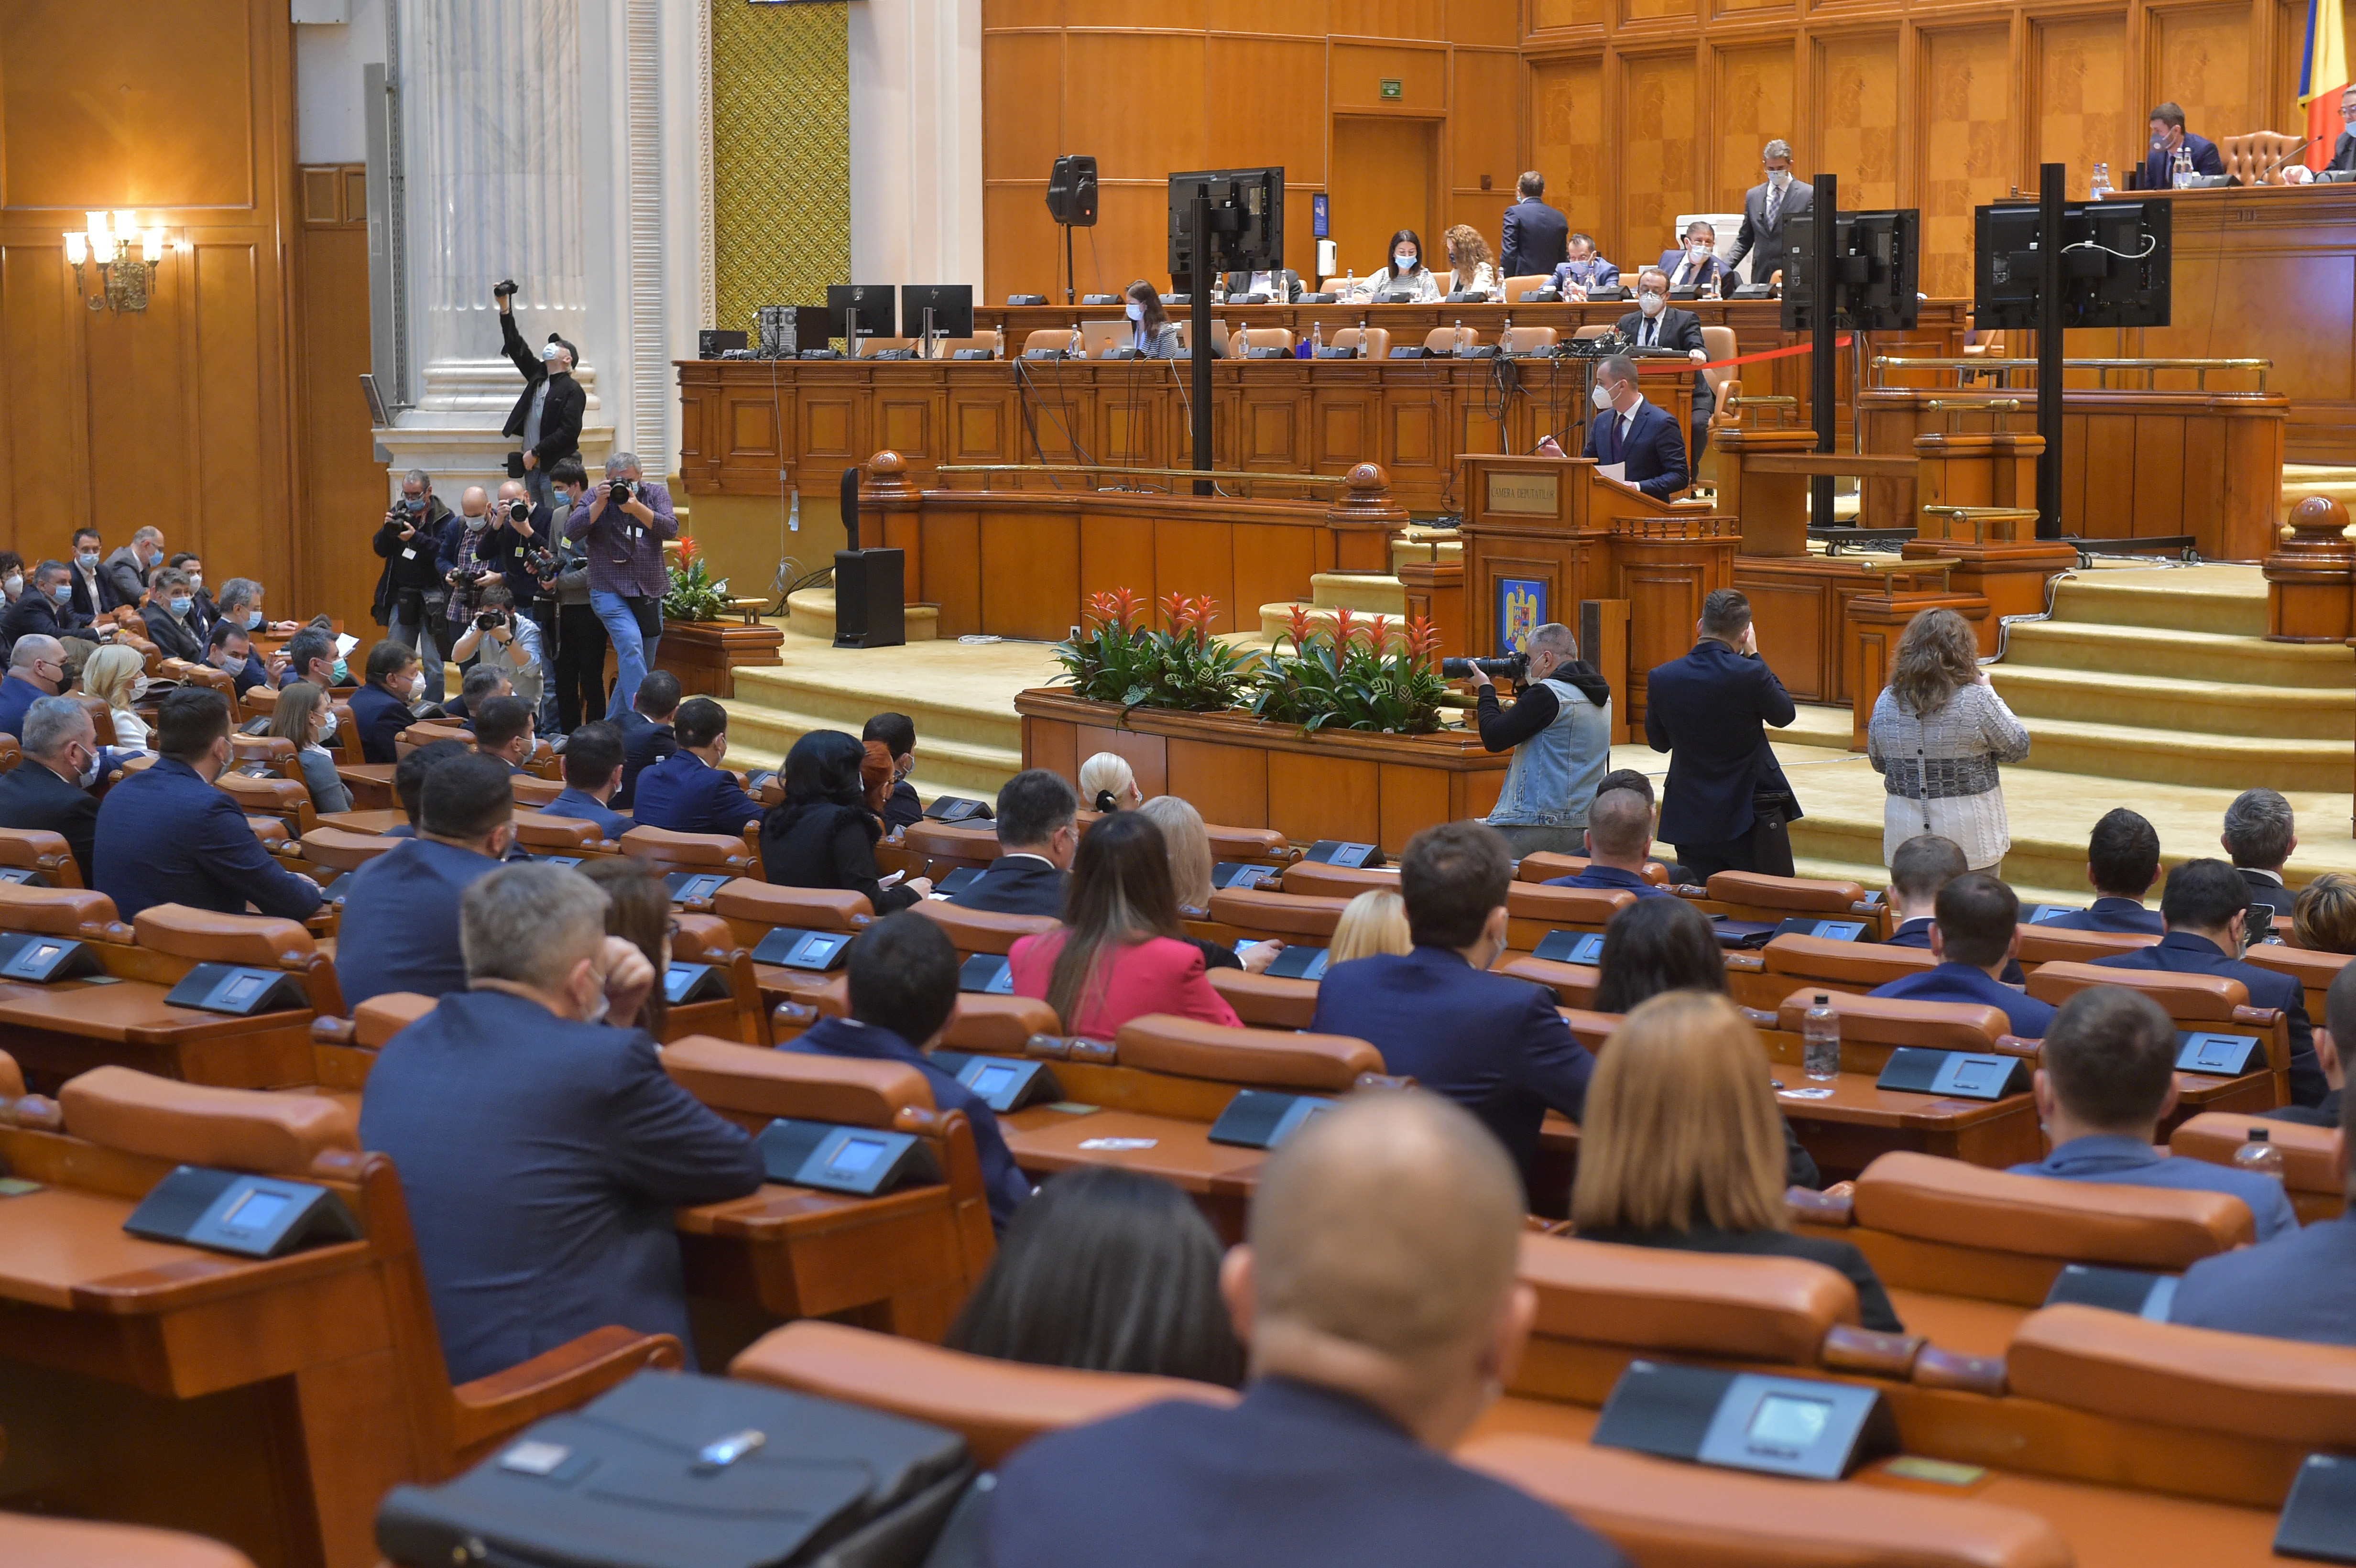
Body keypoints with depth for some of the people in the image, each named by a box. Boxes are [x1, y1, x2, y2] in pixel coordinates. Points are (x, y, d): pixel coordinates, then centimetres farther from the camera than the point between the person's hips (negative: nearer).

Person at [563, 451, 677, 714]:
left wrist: (637, 508, -23)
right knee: (631, 645, -25)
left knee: (643, 665, 8)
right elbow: (572, 532, -8)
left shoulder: (656, 494, 6)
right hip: (610, 591, -3)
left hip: (650, 593, 3)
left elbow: (671, 529, -10)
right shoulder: (596, 496, 3)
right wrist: (599, 504, -18)